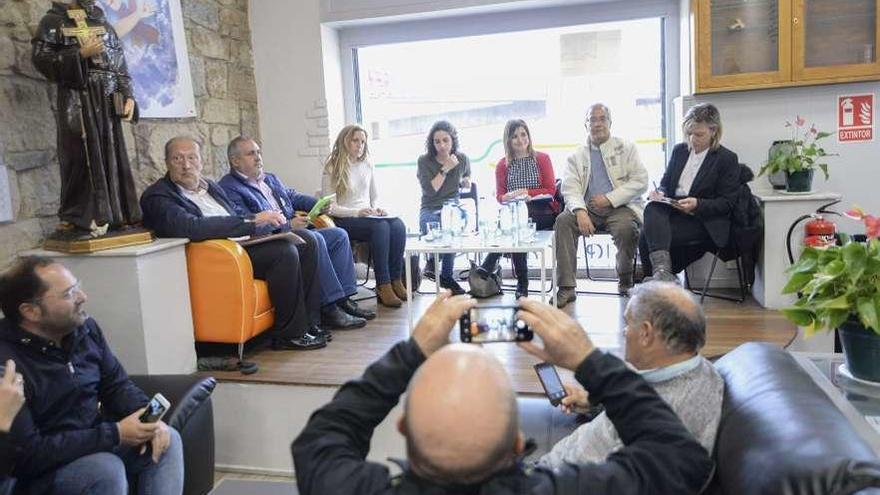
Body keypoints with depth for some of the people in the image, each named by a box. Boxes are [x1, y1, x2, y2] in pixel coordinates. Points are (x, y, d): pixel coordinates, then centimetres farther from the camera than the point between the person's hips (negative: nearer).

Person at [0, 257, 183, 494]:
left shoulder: (84, 327, -3)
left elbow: (117, 384, 7)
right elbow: (26, 454, -26)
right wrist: (114, 434, -26)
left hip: (96, 439, 7)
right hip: (39, 472, -7)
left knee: (167, 439, -8)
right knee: (107, 469, -31)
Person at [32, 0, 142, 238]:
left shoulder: (104, 25, 21)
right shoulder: (55, 20, 7)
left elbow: (121, 67, 18)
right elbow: (40, 57, -4)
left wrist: (128, 96, 4)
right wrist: (80, 54, -13)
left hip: (107, 102, 5)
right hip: (77, 100, -5)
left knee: (112, 156, 2)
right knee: (83, 157, -10)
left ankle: (115, 215, 5)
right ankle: (78, 220, -8)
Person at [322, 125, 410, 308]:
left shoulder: (367, 165, 15)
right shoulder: (332, 169, -1)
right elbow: (330, 207, -7)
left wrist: (377, 208, -1)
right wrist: (356, 212, -20)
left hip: (368, 216, 5)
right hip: (345, 220, -5)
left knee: (398, 226, -26)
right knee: (380, 227, -34)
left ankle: (396, 281, -22)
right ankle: (383, 287, -31)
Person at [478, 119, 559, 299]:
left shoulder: (542, 159, 12)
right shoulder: (503, 165, 17)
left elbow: (551, 190, 5)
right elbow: (499, 195, 9)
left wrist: (527, 193, -10)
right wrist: (509, 197, -15)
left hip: (542, 212, -2)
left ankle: (487, 268, -33)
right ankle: (522, 283, -29)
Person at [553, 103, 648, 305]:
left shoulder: (626, 148, 11)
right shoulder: (576, 156, 15)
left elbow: (640, 182, 0)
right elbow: (570, 188, 2)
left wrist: (609, 199, -12)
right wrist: (580, 211, -20)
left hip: (620, 207, -2)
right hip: (588, 209, 2)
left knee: (625, 227, -34)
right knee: (562, 221, -26)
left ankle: (625, 280, -5)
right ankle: (566, 288, -25)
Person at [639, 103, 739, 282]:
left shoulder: (727, 159, 2)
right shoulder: (679, 150, 18)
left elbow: (727, 202, -2)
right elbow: (665, 183, 22)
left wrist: (697, 204, -19)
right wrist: (659, 193, -2)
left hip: (703, 222, -5)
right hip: (671, 210, 5)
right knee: (652, 207, -33)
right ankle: (661, 268, -45)